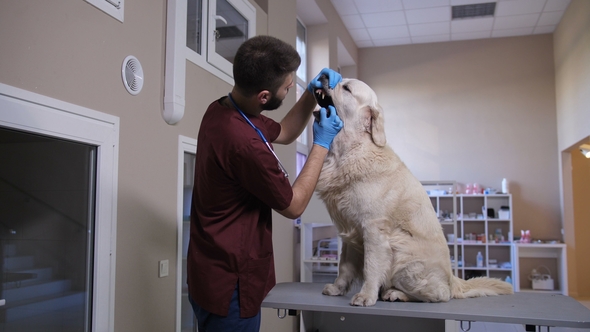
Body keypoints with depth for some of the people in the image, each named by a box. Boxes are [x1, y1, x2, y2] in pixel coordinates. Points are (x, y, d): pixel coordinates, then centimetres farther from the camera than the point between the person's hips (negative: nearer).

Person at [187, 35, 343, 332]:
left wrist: (311, 94, 3)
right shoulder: (245, 143, -30)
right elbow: (293, 206, -14)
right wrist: (322, 143, -7)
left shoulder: (221, 110, -2)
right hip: (230, 284, -9)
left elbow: (283, 134, 16)